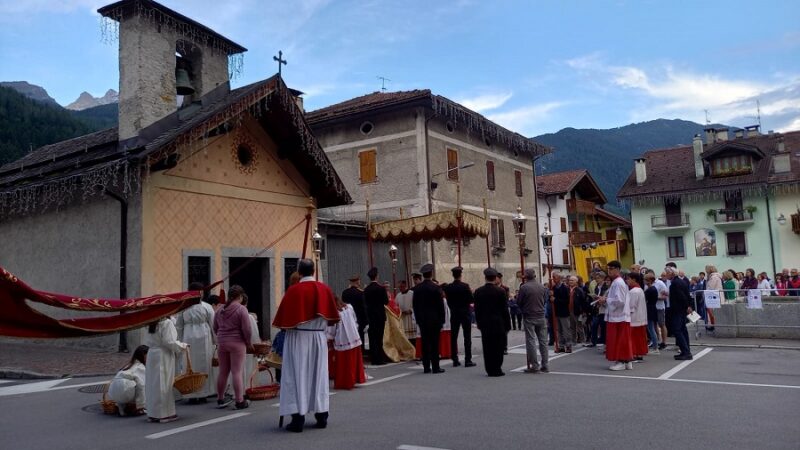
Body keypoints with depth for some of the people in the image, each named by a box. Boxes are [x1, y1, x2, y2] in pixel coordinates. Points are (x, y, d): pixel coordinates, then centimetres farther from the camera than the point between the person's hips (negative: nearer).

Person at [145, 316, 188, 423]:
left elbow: (149, 342, 12)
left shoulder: (151, 324, 9)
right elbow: (170, 342, -19)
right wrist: (182, 346, -4)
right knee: (164, 384, 0)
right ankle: (164, 414, 6)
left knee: (153, 384, 12)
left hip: (152, 353, 8)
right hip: (164, 355, -8)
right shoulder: (167, 323, -16)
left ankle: (152, 413, 20)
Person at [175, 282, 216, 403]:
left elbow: (179, 327, 7)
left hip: (188, 339, 2)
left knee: (190, 366, 9)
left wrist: (181, 341, 16)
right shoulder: (207, 307, -5)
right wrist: (215, 341, 6)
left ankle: (191, 395, 11)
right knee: (203, 365, 8)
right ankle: (202, 394, 12)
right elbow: (213, 325, -3)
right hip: (203, 338, -2)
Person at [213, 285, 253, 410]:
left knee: (223, 372, 13)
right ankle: (240, 401, 1)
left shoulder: (220, 310, 9)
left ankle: (220, 399, 23)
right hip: (237, 343, -6)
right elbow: (247, 330, -14)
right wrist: (249, 343, 0)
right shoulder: (241, 309, -11)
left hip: (222, 343, 6)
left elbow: (215, 328, 14)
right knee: (237, 372, -3)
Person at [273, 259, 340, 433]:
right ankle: (321, 417, 17)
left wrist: (285, 326, 10)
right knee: (319, 375, 12)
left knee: (297, 376, 1)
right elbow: (332, 316, 9)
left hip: (298, 338, -4)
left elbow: (284, 317, -9)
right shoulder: (325, 289, 0)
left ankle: (298, 419, 1)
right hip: (319, 337, 4)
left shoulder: (294, 290, -13)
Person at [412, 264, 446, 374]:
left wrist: (418, 319, 13)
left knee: (425, 343, 7)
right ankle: (435, 367, 1)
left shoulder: (417, 288, 2)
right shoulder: (436, 288, -10)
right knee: (434, 343, -1)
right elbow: (441, 305, -7)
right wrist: (442, 320, 1)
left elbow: (415, 305, 7)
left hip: (422, 319, 4)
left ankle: (426, 367, 10)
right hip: (434, 319, -4)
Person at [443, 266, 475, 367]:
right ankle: (468, 360, -1)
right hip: (465, 313, -3)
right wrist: (470, 292, 9)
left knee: (453, 337, 8)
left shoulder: (448, 287, -2)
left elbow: (448, 301, 2)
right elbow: (471, 300, -9)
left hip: (454, 314, 3)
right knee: (467, 337, 1)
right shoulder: (465, 286, -12)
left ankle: (455, 360, 9)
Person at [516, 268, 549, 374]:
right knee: (543, 340, 9)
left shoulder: (524, 287, -12)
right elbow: (545, 300, 10)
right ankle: (544, 365, 13)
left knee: (531, 341, 1)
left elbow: (518, 302, -5)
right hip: (541, 316, 4)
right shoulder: (542, 287, 1)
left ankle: (534, 366, 0)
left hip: (529, 317, -4)